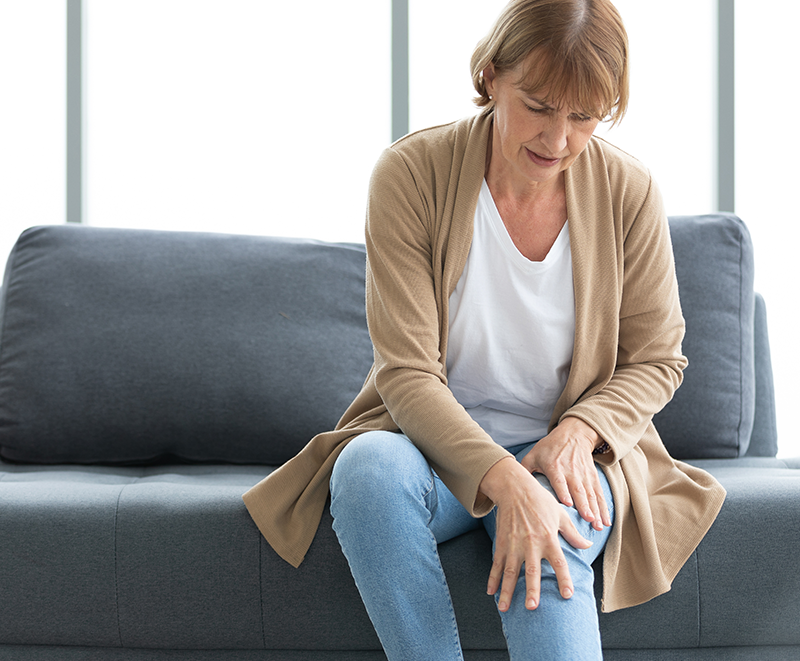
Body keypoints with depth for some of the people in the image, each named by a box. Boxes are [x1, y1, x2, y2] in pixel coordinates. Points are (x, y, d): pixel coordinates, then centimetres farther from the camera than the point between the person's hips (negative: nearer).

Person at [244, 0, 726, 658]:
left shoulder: (628, 191, -6)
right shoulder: (412, 172, -13)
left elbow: (656, 357, 6)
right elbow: (407, 373, -17)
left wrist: (578, 430, -15)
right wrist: (503, 480, -33)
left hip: (565, 452, 1)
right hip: (434, 441, 0)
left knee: (550, 539, -34)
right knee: (370, 466, -35)